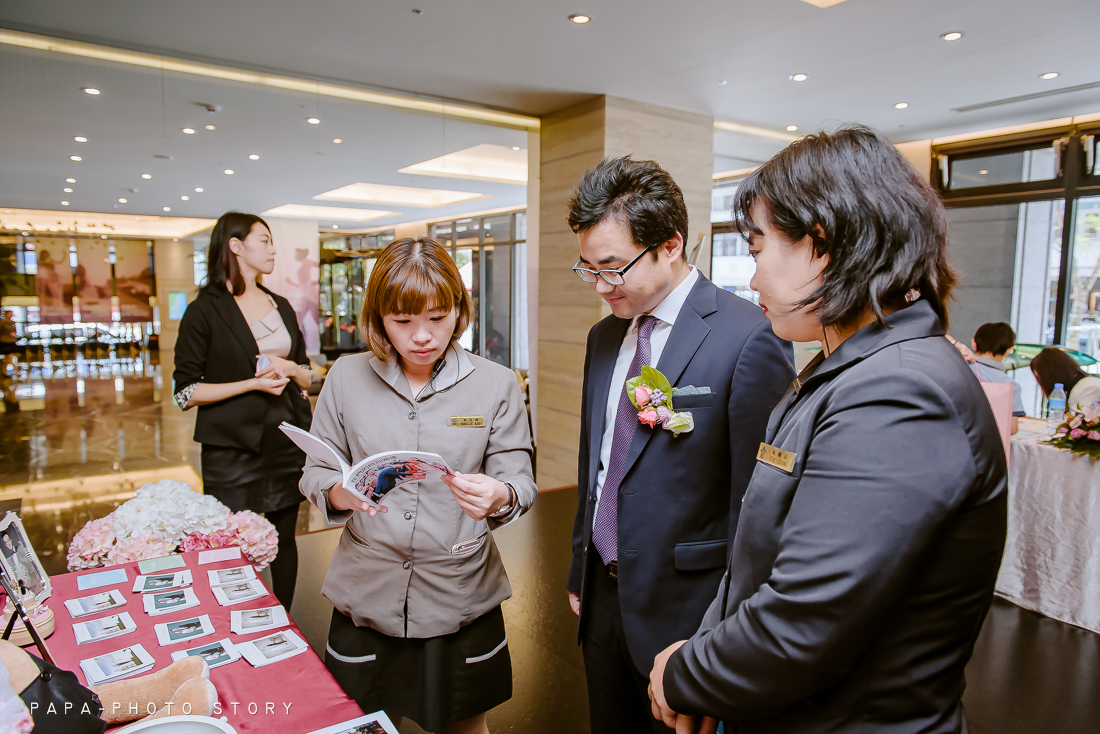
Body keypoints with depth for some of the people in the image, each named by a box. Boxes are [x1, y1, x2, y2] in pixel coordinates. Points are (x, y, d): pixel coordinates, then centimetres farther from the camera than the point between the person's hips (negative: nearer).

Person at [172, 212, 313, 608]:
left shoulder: (281, 306, 13)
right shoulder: (204, 311, -5)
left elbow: (307, 377, 15)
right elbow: (186, 392, -9)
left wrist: (290, 369, -6)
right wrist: (253, 382, -16)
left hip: (287, 441, 5)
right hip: (233, 449, -5)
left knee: (284, 538, 12)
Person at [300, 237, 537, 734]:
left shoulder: (496, 385, -5)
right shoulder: (346, 377, -2)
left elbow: (520, 480, -5)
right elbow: (315, 474, 2)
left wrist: (498, 497, -28)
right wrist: (341, 492, -21)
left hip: (461, 598, 0)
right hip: (368, 597, 1)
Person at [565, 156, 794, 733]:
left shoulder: (750, 338, -19)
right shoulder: (604, 337, 5)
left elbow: (753, 498, -17)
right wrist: (580, 571, 15)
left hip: (683, 606, -6)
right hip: (602, 598, 7)